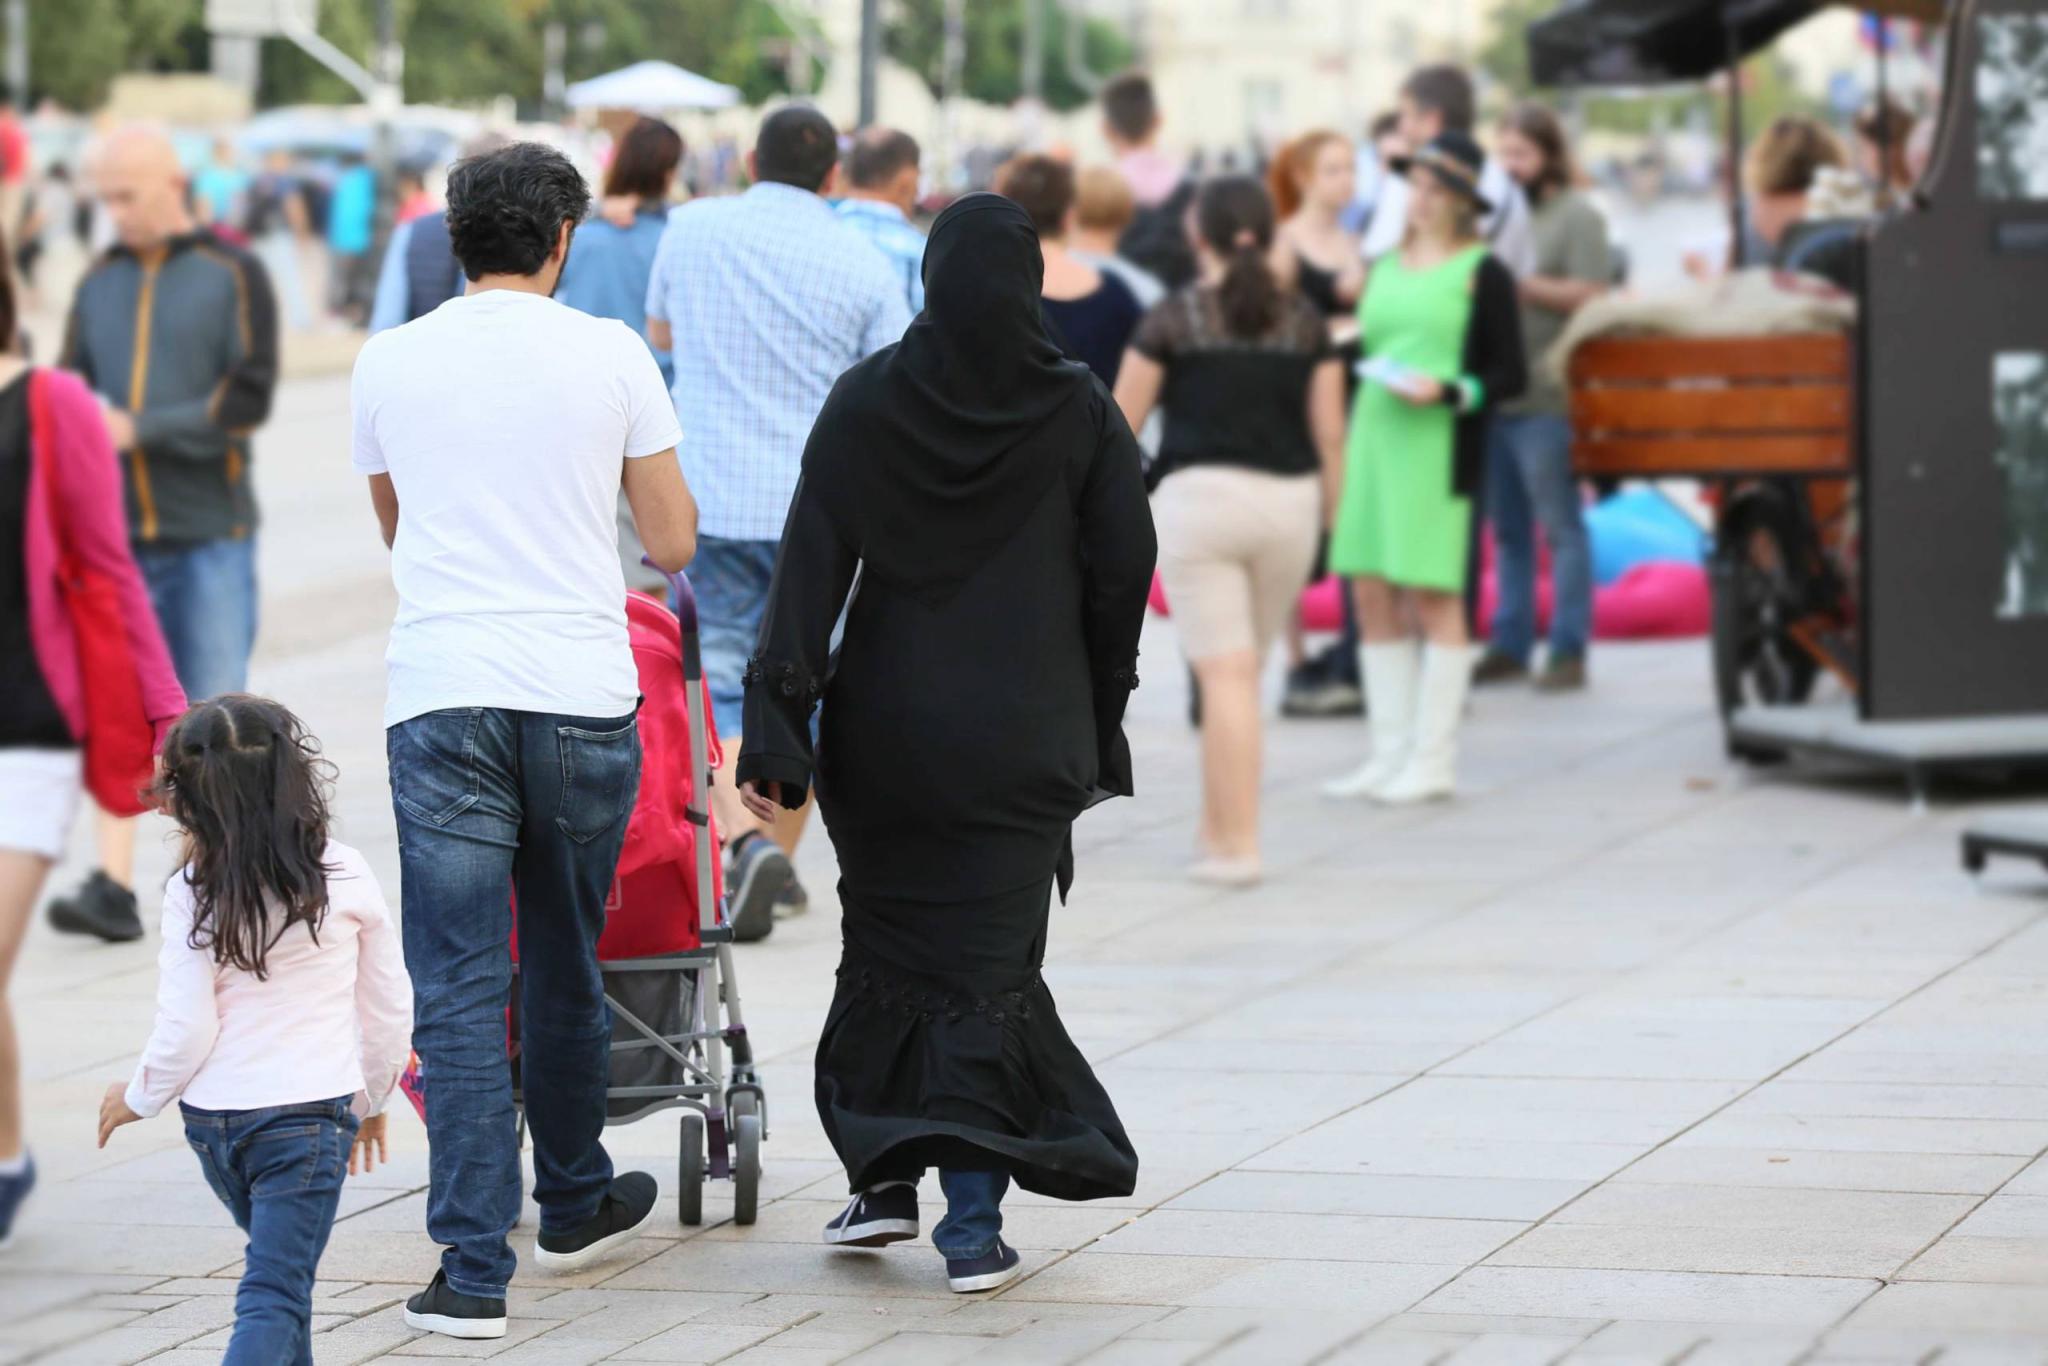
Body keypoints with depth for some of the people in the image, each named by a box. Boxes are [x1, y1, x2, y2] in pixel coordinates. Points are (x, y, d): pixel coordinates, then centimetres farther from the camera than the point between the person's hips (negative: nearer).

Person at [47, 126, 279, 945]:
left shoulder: (231, 276, -1)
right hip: (115, 531, 3)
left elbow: (249, 396, -9)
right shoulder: (100, 284, 11)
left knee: (212, 711, 0)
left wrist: (140, 429, -15)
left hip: (207, 534, -3)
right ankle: (113, 884, -5)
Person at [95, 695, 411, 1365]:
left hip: (213, 1115, 2)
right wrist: (372, 1096, 21)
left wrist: (137, 1098, 9)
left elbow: (186, 1030, -10)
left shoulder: (193, 893, -11)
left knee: (280, 1266, 25)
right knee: (274, 1295, -5)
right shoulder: (346, 876, -6)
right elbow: (389, 1005, 4)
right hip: (311, 1109, -2)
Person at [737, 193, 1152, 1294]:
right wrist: (1097, 726, 9)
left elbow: (811, 565, -9)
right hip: (1024, 737, -1)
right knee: (989, 958, 4)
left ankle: (881, 1177, 23)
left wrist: (775, 727, -10)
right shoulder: (1077, 410, -6)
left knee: (892, 944, 19)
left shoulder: (865, 402, -5)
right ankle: (972, 1221, -4)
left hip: (887, 727, 1)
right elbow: (1124, 571, -3)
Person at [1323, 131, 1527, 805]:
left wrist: (1446, 390, -17)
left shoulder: (1483, 274, -1)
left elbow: (1509, 375, -3)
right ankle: (1389, 755, 12)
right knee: (1372, 594, 4)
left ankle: (1433, 759, 0)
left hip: (1439, 446, -6)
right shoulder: (1386, 267, 16)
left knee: (1434, 595, -5)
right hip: (1375, 439, 6)